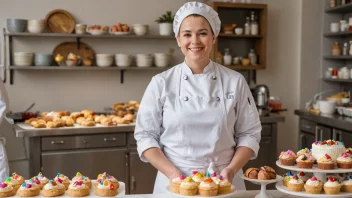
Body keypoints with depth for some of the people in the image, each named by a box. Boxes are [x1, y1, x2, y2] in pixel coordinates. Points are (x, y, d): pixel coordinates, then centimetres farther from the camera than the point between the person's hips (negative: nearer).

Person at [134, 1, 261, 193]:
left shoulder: (235, 81, -2)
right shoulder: (161, 83, -4)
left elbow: (249, 134, 1)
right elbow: (146, 136, -4)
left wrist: (231, 170, -13)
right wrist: (173, 173, -15)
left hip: (223, 182, 1)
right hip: (174, 183, 0)